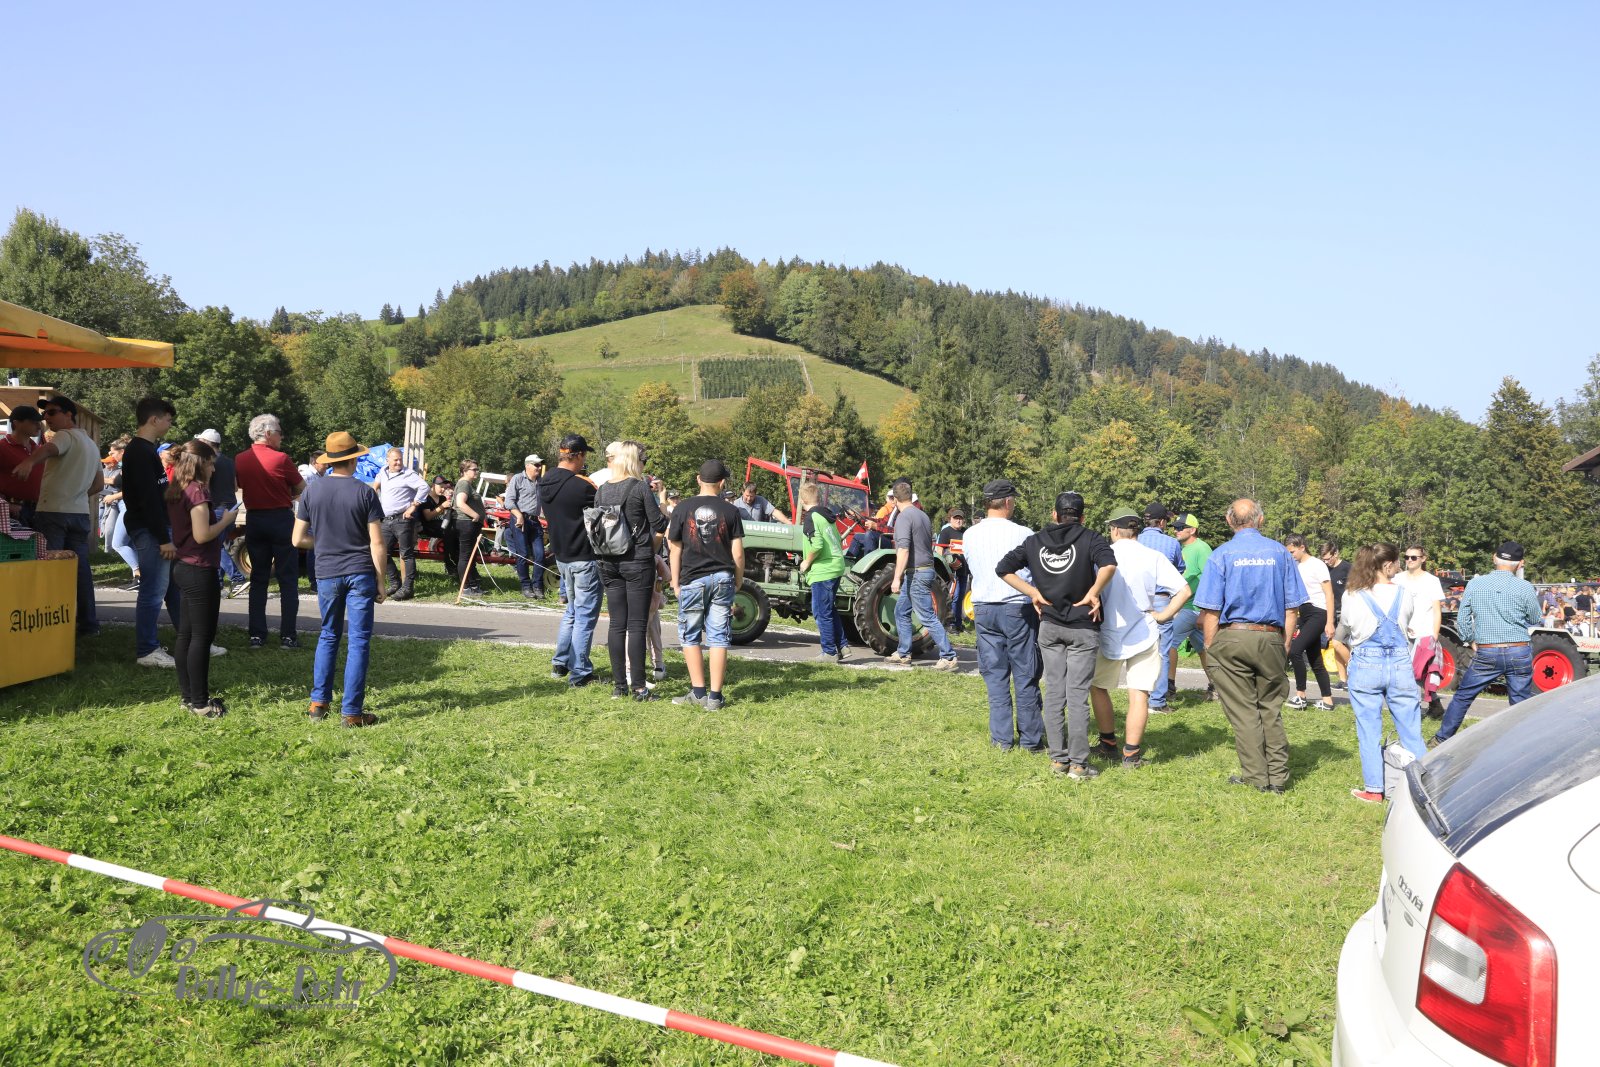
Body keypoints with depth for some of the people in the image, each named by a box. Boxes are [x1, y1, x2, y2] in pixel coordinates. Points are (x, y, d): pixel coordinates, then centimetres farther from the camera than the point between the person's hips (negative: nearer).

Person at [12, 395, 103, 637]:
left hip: (53, 511, -8)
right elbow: (99, 484, 28)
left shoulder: (66, 435, -7)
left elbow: (49, 448, -32)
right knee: (80, 568, 9)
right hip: (80, 513, 8)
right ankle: (88, 623, 10)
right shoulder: (92, 445, 21)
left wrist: (28, 462, -51)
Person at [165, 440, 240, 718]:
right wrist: (226, 520, -8)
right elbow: (202, 535, -23)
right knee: (202, 636, -4)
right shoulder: (198, 491, -17)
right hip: (200, 570, -9)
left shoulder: (174, 491, 10)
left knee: (186, 633, 13)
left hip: (183, 567, 9)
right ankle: (199, 702, -1)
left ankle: (188, 695, 20)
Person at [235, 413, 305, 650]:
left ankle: (256, 635, 8)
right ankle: (287, 635, 1)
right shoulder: (280, 459, -14)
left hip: (254, 520, 5)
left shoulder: (239, 460, 0)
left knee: (258, 579, 10)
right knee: (288, 580, 2)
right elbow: (302, 488, -3)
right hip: (281, 519, -4)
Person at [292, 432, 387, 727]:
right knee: (358, 641, 2)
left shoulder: (312, 491, 1)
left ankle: (318, 703, 20)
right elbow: (377, 543, -9)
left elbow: (298, 539, 4)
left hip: (327, 573, 3)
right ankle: (352, 712, 3)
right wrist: (381, 581, -1)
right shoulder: (364, 493, -7)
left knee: (328, 636, 19)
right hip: (361, 573, -3)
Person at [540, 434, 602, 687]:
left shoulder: (544, 483, 3)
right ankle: (579, 674, 4)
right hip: (584, 558, -8)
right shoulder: (582, 485, -20)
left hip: (562, 556, 8)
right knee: (585, 617, 0)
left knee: (571, 611, 23)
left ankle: (560, 664, 27)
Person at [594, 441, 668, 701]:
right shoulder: (639, 488, -9)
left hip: (609, 563, 5)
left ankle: (619, 685, 12)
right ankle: (639, 687, 0)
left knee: (617, 624, 9)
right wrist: (650, 550, 8)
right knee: (637, 625, -2)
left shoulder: (601, 491, 6)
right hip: (638, 562, -5)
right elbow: (660, 526, -8)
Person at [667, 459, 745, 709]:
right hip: (722, 578, 1)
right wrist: (738, 581, 14)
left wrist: (675, 582, 10)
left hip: (693, 579, -1)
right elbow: (738, 553, 0)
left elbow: (675, 549, 2)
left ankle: (698, 692, 7)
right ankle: (715, 696, 2)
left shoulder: (684, 509, 0)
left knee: (690, 637, 10)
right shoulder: (730, 511, 1)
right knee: (718, 638, 3)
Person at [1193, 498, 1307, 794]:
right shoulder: (1280, 552, 5)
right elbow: (1292, 607, 5)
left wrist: (1210, 649, 1)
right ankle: (1278, 777, 13)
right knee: (1271, 709, 12)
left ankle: (1257, 776, 9)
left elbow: (1210, 610, -6)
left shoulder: (1222, 554, -3)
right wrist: (1285, 645, 12)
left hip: (1232, 637, -2)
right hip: (1271, 639, 2)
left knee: (1243, 711, 4)